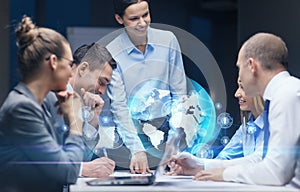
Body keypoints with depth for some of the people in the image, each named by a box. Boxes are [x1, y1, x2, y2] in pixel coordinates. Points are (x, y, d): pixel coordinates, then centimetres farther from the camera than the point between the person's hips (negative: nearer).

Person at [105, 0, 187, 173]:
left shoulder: (168, 40, 4)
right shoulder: (112, 54, -5)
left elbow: (179, 92, 7)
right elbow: (119, 107, -8)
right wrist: (137, 150, -18)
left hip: (167, 131, 2)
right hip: (133, 135, -2)